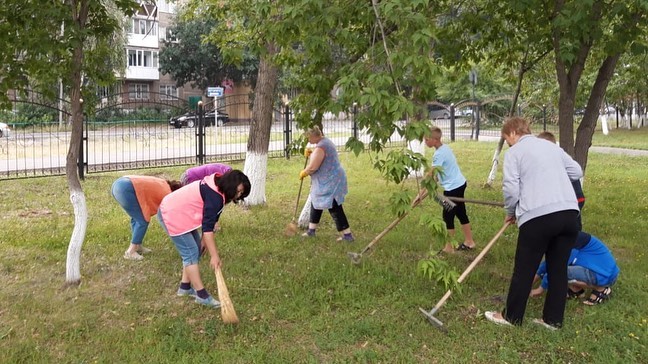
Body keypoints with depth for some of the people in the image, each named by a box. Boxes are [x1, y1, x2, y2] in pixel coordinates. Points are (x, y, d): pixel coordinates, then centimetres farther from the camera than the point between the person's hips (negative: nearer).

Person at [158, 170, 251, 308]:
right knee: (191, 253, -9)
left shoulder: (217, 187, 2)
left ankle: (185, 287, 23)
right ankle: (202, 295, -4)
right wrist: (214, 255, -26)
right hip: (172, 215, -10)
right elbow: (208, 227, -29)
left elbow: (209, 221, 7)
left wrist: (204, 240, -1)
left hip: (179, 212, 10)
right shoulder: (215, 196, -29)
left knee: (196, 249, 13)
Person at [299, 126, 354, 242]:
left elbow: (312, 167, -25)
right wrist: (311, 152, 10)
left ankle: (348, 235, 2)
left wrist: (303, 173, -6)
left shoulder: (320, 147, -23)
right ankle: (311, 231, 29)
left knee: (335, 209, -5)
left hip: (330, 182, -11)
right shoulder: (325, 141, 10)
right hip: (328, 181, 11)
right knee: (316, 203, 18)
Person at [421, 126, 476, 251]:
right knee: (461, 214, 18)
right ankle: (469, 242, 30)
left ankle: (449, 248, 7)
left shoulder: (439, 154, -22)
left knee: (448, 217, -1)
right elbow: (437, 174, 12)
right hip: (459, 184, 10)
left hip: (453, 188, -10)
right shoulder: (445, 147, 6)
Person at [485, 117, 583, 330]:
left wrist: (510, 213, 11)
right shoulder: (552, 146, 21)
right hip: (569, 212, 6)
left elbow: (510, 188, -5)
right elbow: (577, 172, 23)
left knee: (524, 269, 7)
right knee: (559, 268, 14)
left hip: (538, 215, -6)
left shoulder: (514, 152, 3)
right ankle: (553, 319, 22)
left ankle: (512, 316, 19)